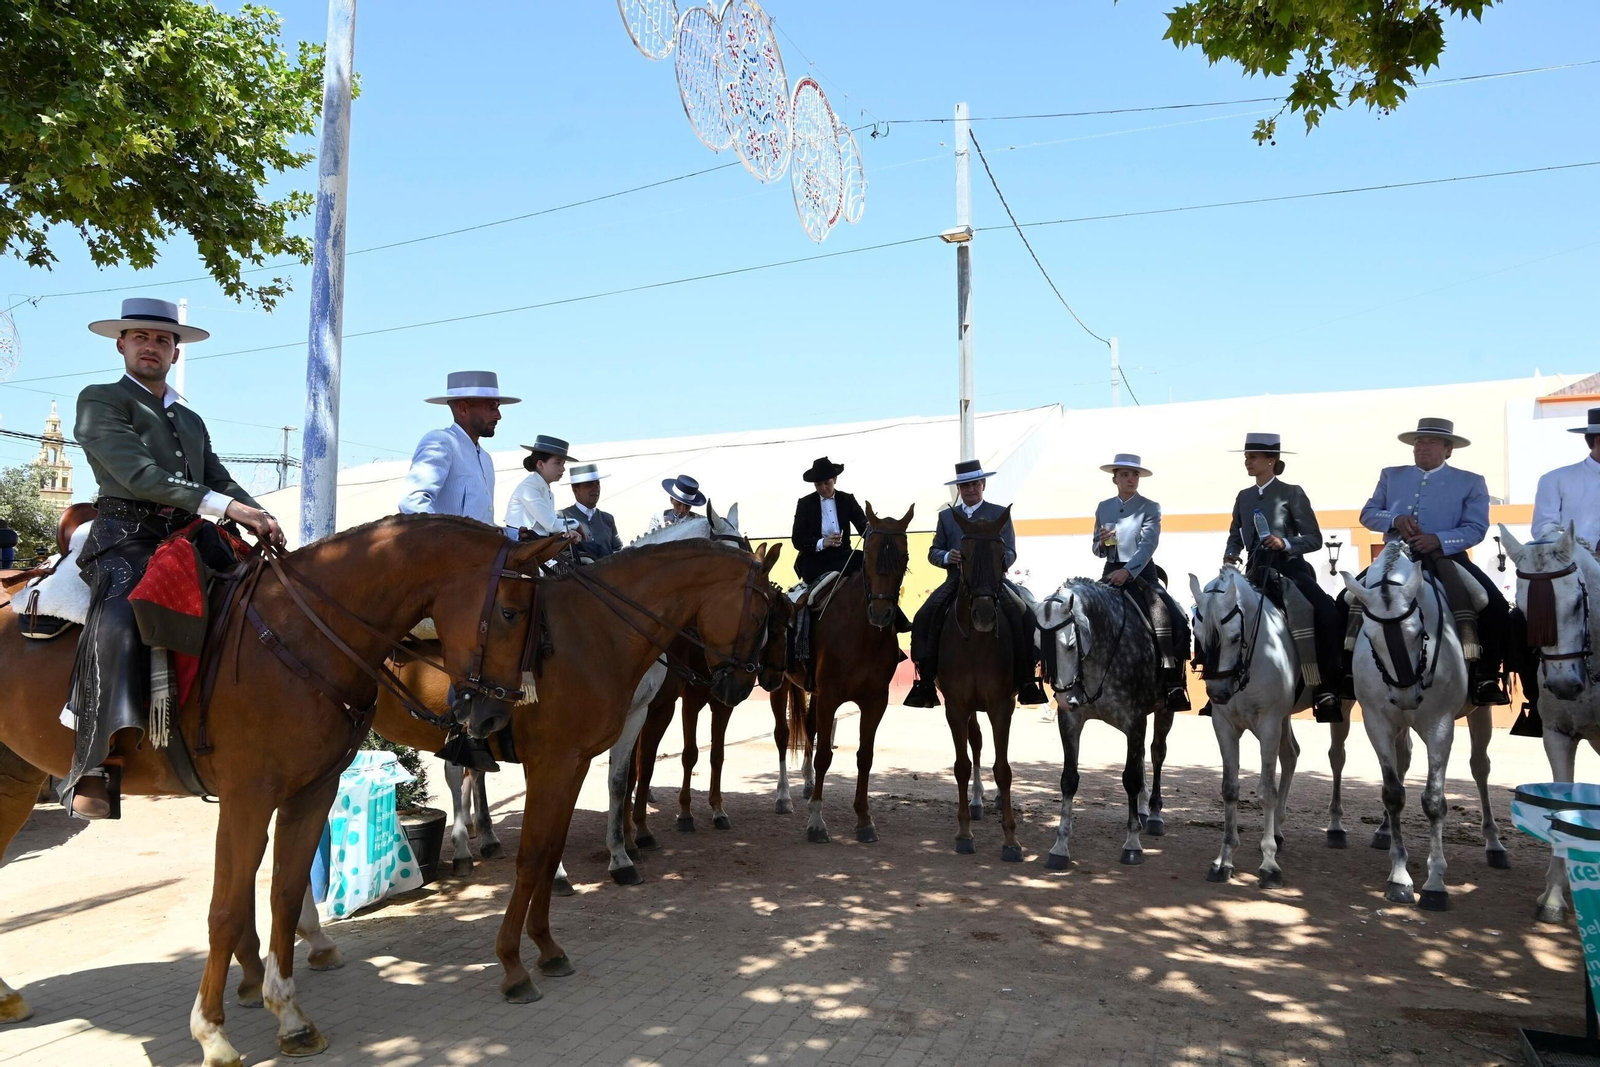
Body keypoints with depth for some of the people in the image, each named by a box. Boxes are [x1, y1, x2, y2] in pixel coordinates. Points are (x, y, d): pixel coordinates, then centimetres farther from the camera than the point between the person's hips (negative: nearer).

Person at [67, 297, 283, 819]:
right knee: (118, 624, -35)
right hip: (127, 540, -7)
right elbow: (136, 472, -7)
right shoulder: (100, 400, 9)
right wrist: (224, 506, -18)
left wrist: (261, 519, -3)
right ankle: (94, 767, -40)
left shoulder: (192, 420, 30)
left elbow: (222, 482, 21)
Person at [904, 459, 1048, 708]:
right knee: (923, 618, -22)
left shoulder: (1000, 514, 10)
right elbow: (933, 552, 12)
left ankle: (1025, 680, -18)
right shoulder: (946, 516, 16)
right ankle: (925, 679, -15)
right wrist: (946, 556, -12)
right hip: (956, 582, 2)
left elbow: (1010, 552, 2)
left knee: (1022, 617, -28)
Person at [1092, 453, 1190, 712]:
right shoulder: (1103, 507, 10)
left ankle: (1173, 683, -12)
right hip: (1111, 573, 3)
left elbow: (1148, 544, -16)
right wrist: (1102, 543, -10)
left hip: (1142, 573, -3)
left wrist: (1127, 571, -30)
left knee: (1173, 620, -21)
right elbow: (1097, 550, 15)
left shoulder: (1150, 507, -1)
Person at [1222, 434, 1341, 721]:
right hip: (1257, 572, 6)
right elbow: (1235, 536, 17)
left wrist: (1285, 543, -22)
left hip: (1290, 569, -5)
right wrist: (1230, 554, -4)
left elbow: (1314, 538, -5)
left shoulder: (1292, 493, -3)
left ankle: (1326, 687, -18)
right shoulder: (1244, 497, 12)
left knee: (1326, 613, -29)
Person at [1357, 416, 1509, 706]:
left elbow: (1476, 528, -3)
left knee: (1496, 608, -21)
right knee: (1347, 602, -15)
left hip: (1446, 559, -2)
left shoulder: (1471, 483, 8)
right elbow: (1367, 514, 10)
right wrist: (1395, 519, -12)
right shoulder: (1391, 476, 16)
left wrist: (1438, 539, -21)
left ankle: (1485, 676, -7)